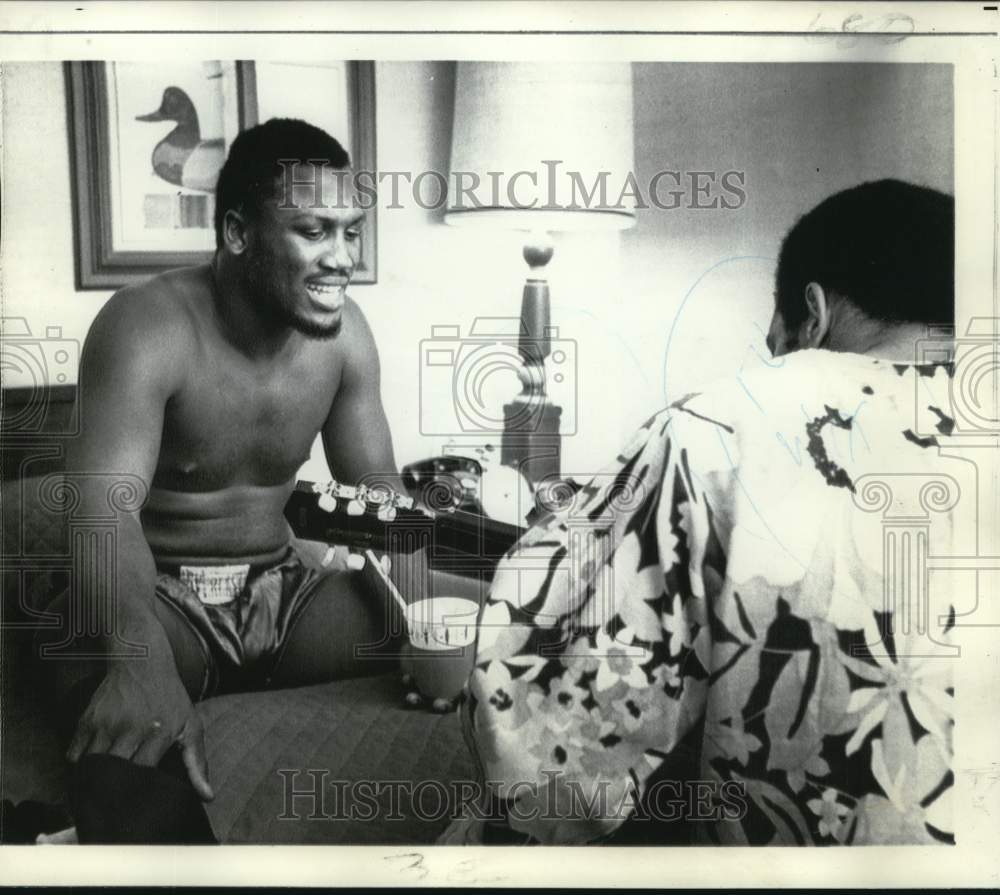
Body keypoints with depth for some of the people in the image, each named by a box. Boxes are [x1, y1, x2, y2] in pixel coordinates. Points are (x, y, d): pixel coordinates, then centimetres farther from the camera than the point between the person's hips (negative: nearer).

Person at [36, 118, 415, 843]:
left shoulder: (345, 332, -3)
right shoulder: (147, 328, -20)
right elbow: (107, 509, -34)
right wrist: (141, 661, -54)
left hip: (281, 588, 5)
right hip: (152, 597, -5)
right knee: (131, 725, -40)